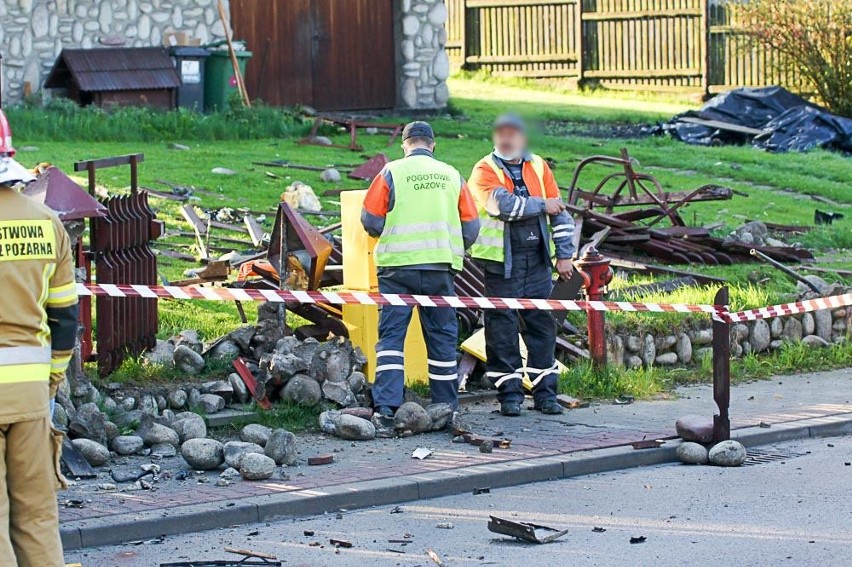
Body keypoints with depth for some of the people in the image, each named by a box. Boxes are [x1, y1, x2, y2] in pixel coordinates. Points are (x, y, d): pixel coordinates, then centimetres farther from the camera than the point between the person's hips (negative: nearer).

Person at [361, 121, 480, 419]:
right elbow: (470, 226, 9)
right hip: (440, 267, 2)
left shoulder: (391, 173, -1)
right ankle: (445, 403, 15)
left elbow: (371, 221, -2)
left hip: (397, 264, -2)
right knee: (442, 335, 11)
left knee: (391, 333, 0)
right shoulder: (452, 176, 7)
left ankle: (386, 402, -12)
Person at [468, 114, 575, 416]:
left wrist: (565, 254, 8)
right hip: (501, 260, -4)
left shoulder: (538, 167, 10)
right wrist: (542, 205, -11)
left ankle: (545, 392, 11)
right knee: (503, 326, -2)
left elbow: (560, 212, 13)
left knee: (541, 323, 5)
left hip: (537, 259, 4)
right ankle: (509, 393, 4)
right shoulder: (485, 171, -4)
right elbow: (504, 205, -21)